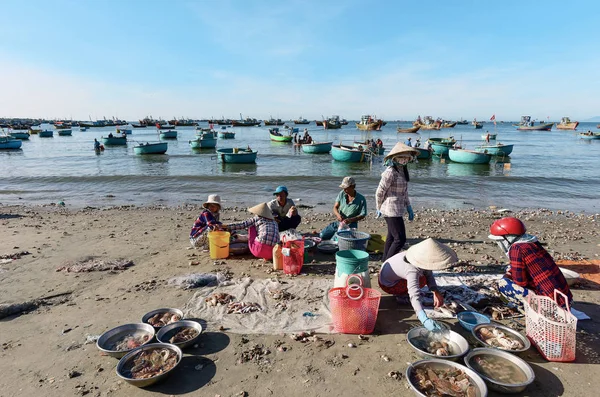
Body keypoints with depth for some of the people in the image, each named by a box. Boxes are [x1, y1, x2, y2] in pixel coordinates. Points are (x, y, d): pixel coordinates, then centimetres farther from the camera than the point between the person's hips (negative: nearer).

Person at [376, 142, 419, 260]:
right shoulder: (390, 172, -19)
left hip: (398, 209, 10)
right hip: (391, 210, -9)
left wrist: (409, 208, 14)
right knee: (400, 239, -5)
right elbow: (380, 192, -15)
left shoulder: (403, 170, 10)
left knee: (392, 237, 19)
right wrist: (379, 209, -3)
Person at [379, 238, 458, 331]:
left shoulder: (422, 257, -19)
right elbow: (414, 296, -50)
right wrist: (425, 320, -62)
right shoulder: (412, 271, -41)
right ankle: (400, 295, 0)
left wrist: (436, 292, -23)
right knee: (422, 280, -21)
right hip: (387, 284, -8)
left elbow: (429, 274, -7)